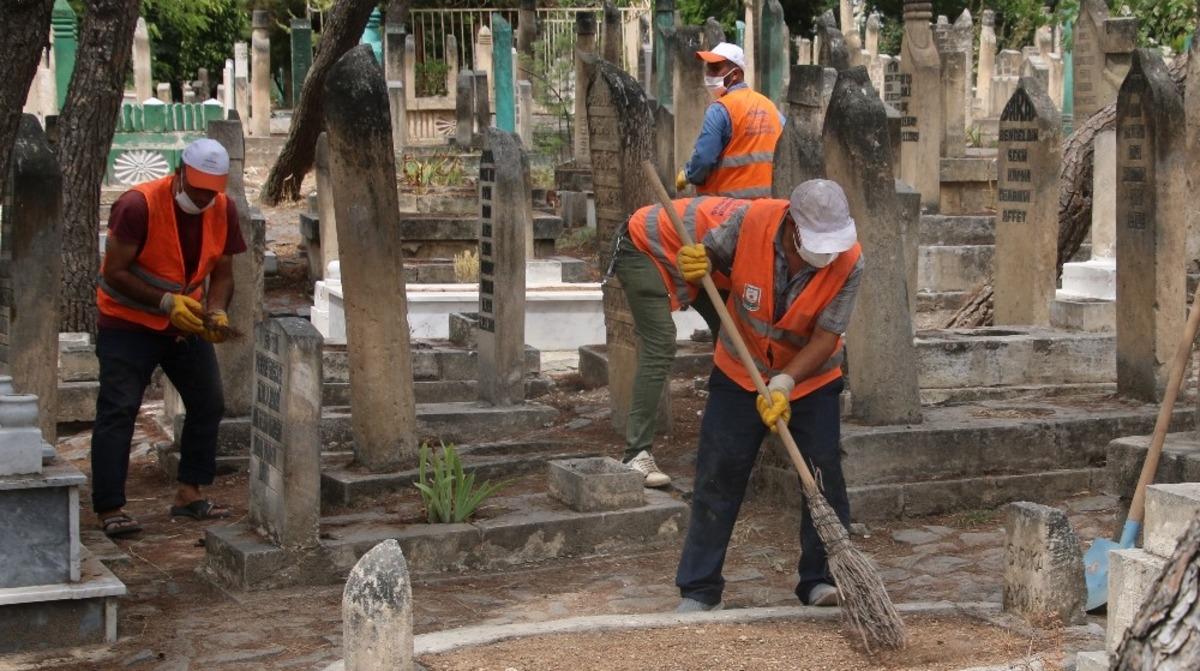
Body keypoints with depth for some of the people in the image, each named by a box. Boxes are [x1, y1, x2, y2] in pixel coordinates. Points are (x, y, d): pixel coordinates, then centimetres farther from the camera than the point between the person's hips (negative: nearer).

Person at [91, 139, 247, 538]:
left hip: (186, 324, 6)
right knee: (118, 411, -11)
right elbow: (115, 272, -21)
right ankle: (110, 508, -9)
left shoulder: (223, 210, -5)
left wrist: (216, 313, -16)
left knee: (208, 404, 5)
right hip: (129, 323, -6)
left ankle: (189, 495, 15)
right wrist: (167, 302, -28)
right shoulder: (138, 205, -22)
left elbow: (222, 273, 3)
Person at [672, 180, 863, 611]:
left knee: (824, 478, -4)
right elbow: (712, 251, -3)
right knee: (717, 478, 0)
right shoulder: (753, 222, -24)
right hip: (740, 375, 1)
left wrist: (785, 383, -33)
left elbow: (825, 339, -22)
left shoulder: (849, 261, -25)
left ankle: (822, 580, 12)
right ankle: (698, 590, 8)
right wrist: (696, 264, -26)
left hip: (811, 380, 0)